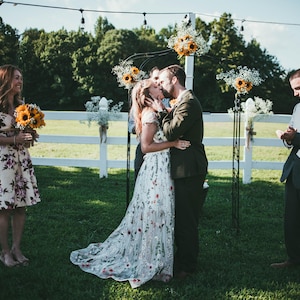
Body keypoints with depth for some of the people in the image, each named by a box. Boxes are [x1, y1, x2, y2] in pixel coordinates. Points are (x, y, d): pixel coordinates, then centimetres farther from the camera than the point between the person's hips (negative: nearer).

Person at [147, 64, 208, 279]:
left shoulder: (188, 102, -16)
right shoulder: (184, 101, 17)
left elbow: (171, 133, -22)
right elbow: (174, 131, 14)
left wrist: (162, 112, -11)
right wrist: (163, 112, 4)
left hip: (189, 170, -11)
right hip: (184, 169, 11)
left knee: (186, 219, -1)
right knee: (181, 217, 18)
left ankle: (187, 266, 9)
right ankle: (183, 258, 31)